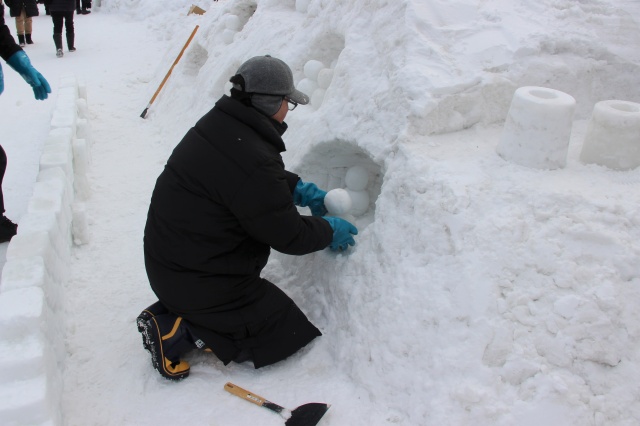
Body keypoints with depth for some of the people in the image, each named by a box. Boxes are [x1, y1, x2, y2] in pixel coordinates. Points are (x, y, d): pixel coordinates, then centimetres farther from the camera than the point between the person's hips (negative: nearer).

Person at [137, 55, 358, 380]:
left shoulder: (218, 122, -2)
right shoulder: (252, 161, -30)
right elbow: (288, 236, -18)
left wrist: (297, 188, 9)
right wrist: (330, 231, 0)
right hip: (196, 279, -9)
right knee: (286, 333, 1)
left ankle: (172, 313, 12)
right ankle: (180, 332, -5)